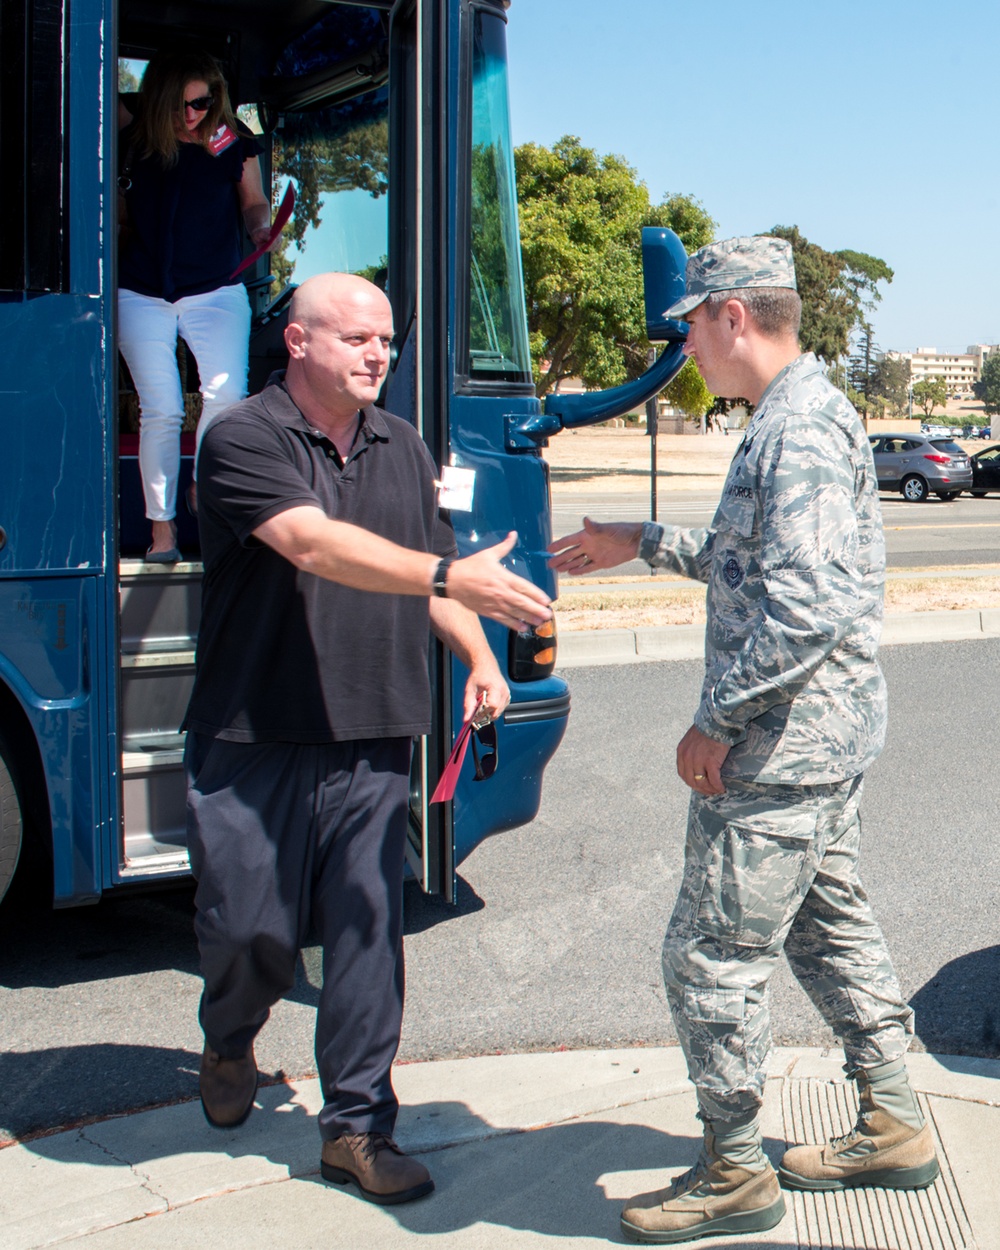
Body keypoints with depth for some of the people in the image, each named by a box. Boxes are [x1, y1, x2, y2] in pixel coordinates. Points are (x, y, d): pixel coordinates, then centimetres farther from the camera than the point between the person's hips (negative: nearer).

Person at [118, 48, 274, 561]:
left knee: (227, 393, -19)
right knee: (161, 410, -3)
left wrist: (260, 227, -9)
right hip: (142, 294, 0)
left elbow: (254, 202, 10)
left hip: (216, 290, 0)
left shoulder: (232, 143, 0)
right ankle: (161, 526, 8)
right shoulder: (134, 138, 1)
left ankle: (204, 490, 7)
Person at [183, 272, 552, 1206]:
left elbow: (424, 576, 21)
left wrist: (478, 657, 3)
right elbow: (315, 544, -25)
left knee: (367, 933, 4)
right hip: (252, 742, -4)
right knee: (249, 928, 6)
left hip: (372, 744, 5)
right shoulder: (242, 440, -9)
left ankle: (356, 1126, 16)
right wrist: (455, 578, -35)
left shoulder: (403, 449, 13)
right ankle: (229, 1044, 39)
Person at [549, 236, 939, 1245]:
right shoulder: (799, 416, 14)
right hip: (826, 739, 11)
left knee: (710, 954, -1)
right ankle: (892, 1127, 31)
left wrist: (716, 720, -21)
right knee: (828, 923, 20)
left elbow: (808, 606, -29)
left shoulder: (798, 432, -20)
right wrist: (642, 544, 24)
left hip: (780, 746, -11)